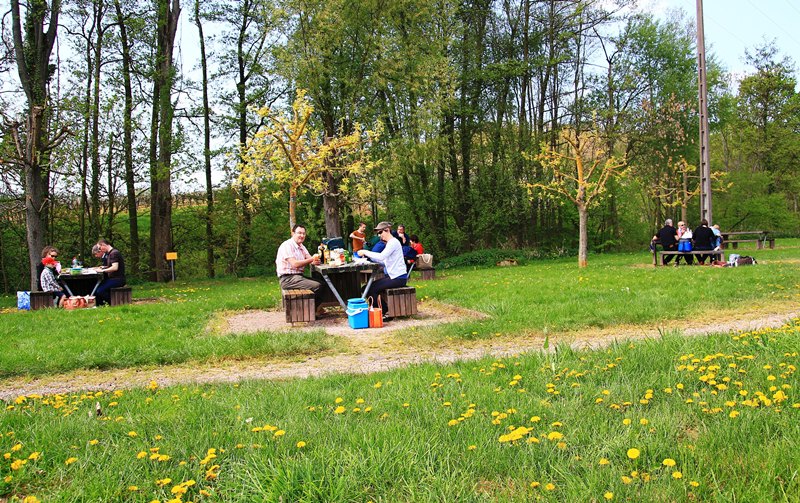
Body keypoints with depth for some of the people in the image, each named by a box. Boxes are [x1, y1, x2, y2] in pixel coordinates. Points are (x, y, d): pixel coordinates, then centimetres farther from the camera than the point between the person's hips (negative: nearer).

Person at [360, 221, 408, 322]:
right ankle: (385, 310, 10)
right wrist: (369, 256, 5)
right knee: (369, 286, 6)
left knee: (371, 290, -15)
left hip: (398, 278, -10)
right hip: (393, 276, 10)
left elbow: (381, 256, -27)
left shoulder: (393, 242, -13)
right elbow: (384, 261, 15)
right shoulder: (390, 242, 19)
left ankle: (387, 312, -4)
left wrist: (365, 252, -18)